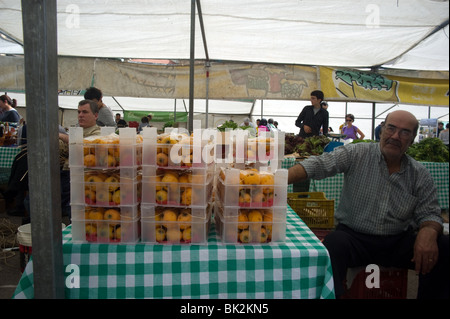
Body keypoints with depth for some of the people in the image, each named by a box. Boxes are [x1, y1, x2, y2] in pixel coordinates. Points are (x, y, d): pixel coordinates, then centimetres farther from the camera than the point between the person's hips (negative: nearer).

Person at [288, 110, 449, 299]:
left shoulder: (420, 175, 6)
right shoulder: (356, 154, -4)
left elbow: (429, 213, 4)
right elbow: (317, 165, -15)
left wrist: (428, 233, -21)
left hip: (398, 242, 4)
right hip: (354, 237, -3)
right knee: (333, 245, -34)